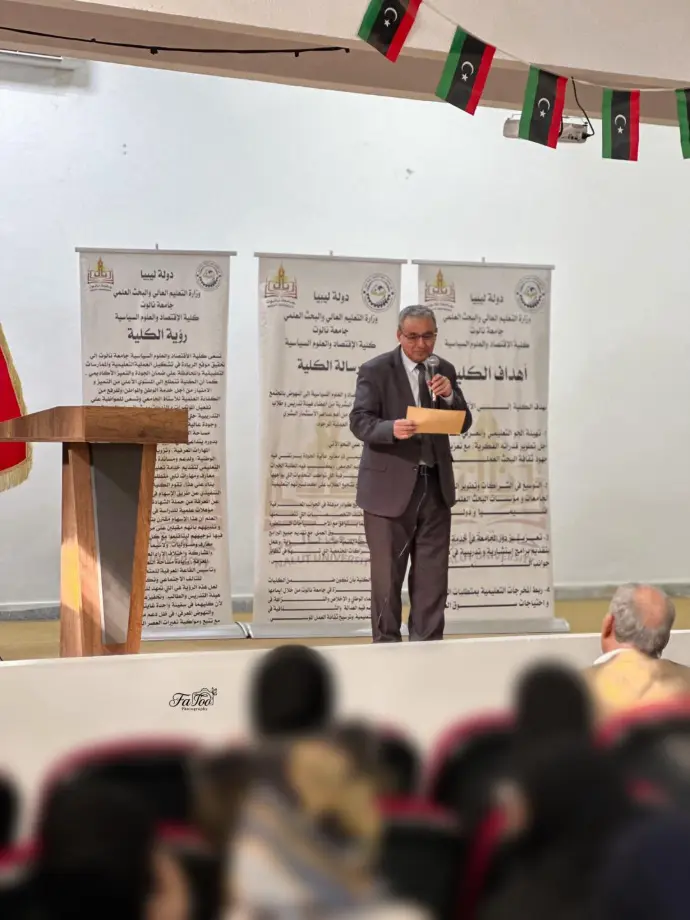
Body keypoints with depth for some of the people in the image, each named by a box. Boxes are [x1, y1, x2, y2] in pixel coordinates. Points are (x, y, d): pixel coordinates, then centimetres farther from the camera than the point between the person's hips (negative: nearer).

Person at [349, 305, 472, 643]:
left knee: (432, 573, 6)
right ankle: (387, 644, 15)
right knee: (387, 573, 4)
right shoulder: (375, 370, -4)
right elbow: (359, 421, -12)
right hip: (390, 485, -4)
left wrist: (449, 395, -13)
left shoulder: (444, 370, 9)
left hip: (435, 484, 4)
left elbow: (462, 424, 6)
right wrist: (392, 428, -31)